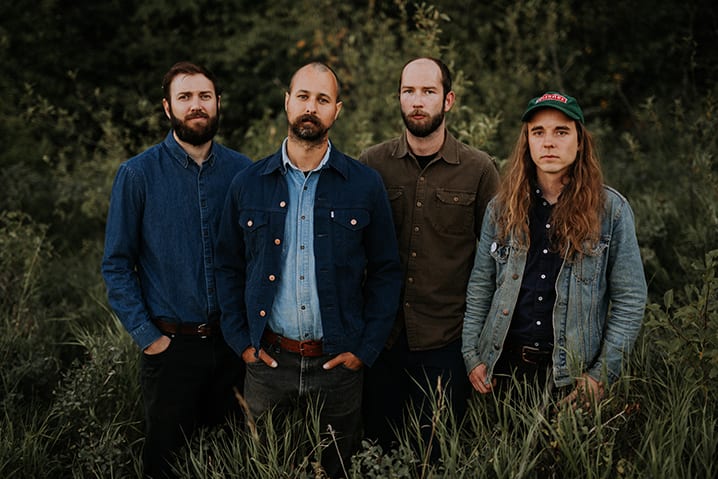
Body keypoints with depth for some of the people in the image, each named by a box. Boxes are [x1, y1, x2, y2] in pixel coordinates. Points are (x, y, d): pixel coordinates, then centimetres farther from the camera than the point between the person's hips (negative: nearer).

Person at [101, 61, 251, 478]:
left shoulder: (242, 170, 0)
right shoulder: (138, 174, -6)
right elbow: (117, 264, -3)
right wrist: (147, 335, -8)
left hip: (233, 344, 2)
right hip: (171, 346, -2)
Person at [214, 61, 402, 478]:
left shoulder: (365, 185, -1)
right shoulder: (248, 185, 3)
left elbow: (387, 271, 1)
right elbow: (229, 268, 8)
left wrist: (365, 349, -5)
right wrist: (242, 342, 0)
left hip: (338, 364, -1)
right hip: (267, 363, 1)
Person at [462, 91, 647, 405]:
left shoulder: (611, 210, -4)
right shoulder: (501, 208, 4)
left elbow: (630, 299, -3)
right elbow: (479, 288, 7)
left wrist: (602, 374, -9)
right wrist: (472, 356, -1)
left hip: (572, 376, -2)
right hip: (504, 366, 2)